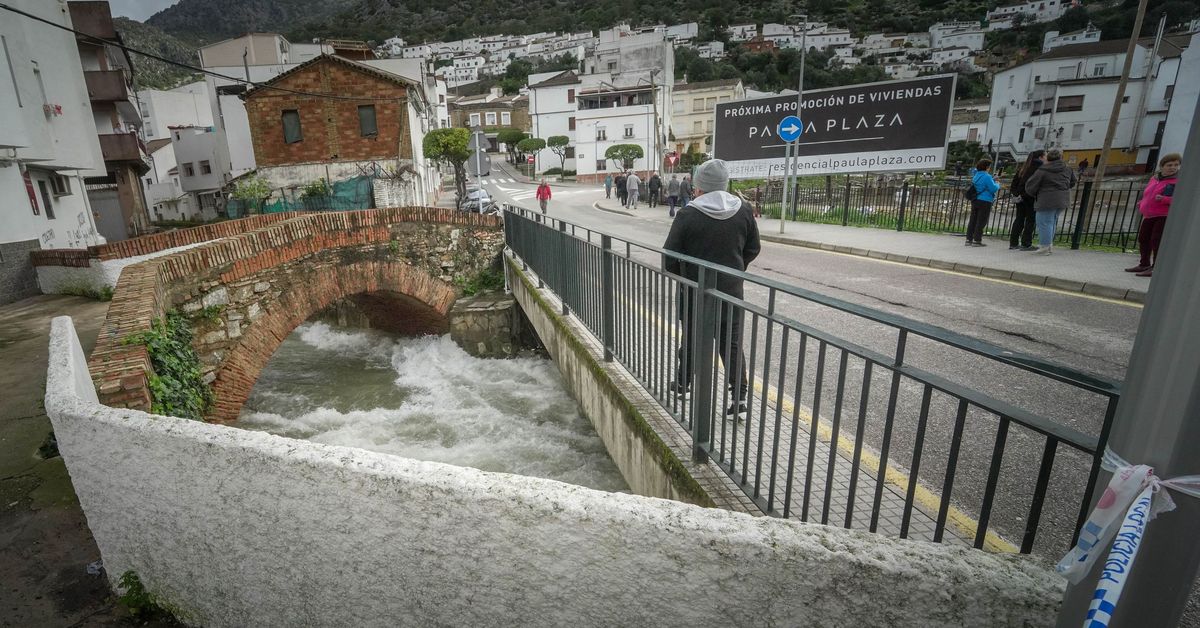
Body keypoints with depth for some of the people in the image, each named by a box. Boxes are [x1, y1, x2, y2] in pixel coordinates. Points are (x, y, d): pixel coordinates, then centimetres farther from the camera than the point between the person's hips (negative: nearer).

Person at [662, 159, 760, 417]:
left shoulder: (688, 214, -16)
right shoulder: (744, 210, -3)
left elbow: (670, 255, -12)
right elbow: (753, 249, 6)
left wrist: (677, 276, 6)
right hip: (731, 289, 3)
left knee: (694, 339, 13)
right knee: (732, 342, 11)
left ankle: (682, 384, 31)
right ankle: (740, 394, 10)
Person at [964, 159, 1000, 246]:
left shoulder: (976, 175, 9)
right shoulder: (986, 176, -14)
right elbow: (993, 188, -13)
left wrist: (992, 180, 18)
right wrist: (997, 185, 6)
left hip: (975, 201, 7)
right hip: (984, 201, -7)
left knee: (973, 220, 10)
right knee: (981, 221, -2)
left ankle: (969, 239, 11)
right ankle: (977, 240, -1)